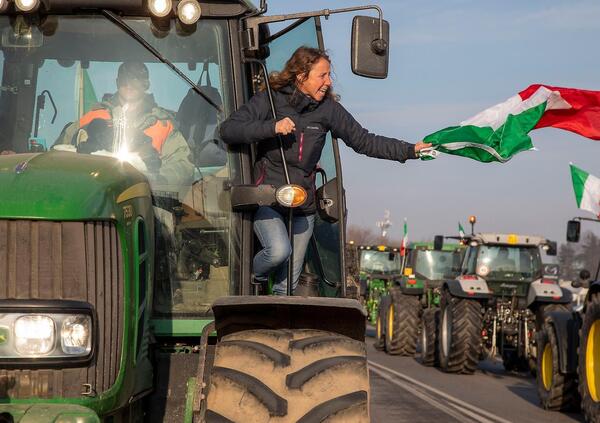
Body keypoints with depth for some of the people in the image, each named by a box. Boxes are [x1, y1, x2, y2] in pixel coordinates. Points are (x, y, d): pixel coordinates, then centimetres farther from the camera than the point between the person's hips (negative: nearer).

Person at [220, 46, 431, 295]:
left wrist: (409, 151, 0)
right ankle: (249, 281, 2)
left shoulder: (328, 109, 2)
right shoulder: (270, 100, -6)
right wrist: (272, 127, -26)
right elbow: (227, 130, -14)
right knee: (279, 250, -28)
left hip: (303, 207, 4)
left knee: (287, 286, 4)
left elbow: (363, 141, 6)